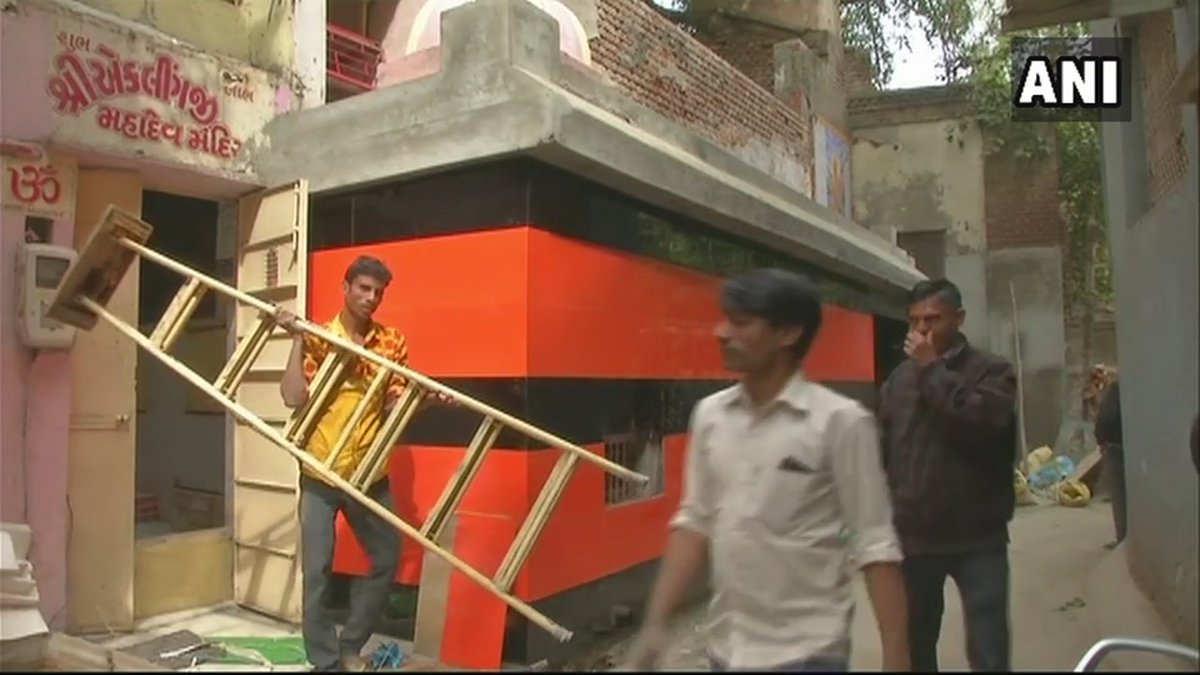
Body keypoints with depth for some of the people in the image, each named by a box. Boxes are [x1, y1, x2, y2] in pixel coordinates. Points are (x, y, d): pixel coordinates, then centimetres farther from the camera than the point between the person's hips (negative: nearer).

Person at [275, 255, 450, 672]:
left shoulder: (392, 342, 3)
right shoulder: (316, 338, -3)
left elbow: (394, 406, -1)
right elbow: (293, 398, -13)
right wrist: (297, 341, -15)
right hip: (320, 472, -3)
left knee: (387, 559, 11)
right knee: (317, 569, 2)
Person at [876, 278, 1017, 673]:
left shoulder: (991, 371, -2)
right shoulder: (898, 380, 6)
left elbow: (985, 422, -23)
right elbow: (883, 453, 7)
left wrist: (933, 370, -15)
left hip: (977, 540, -3)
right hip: (912, 538, 3)